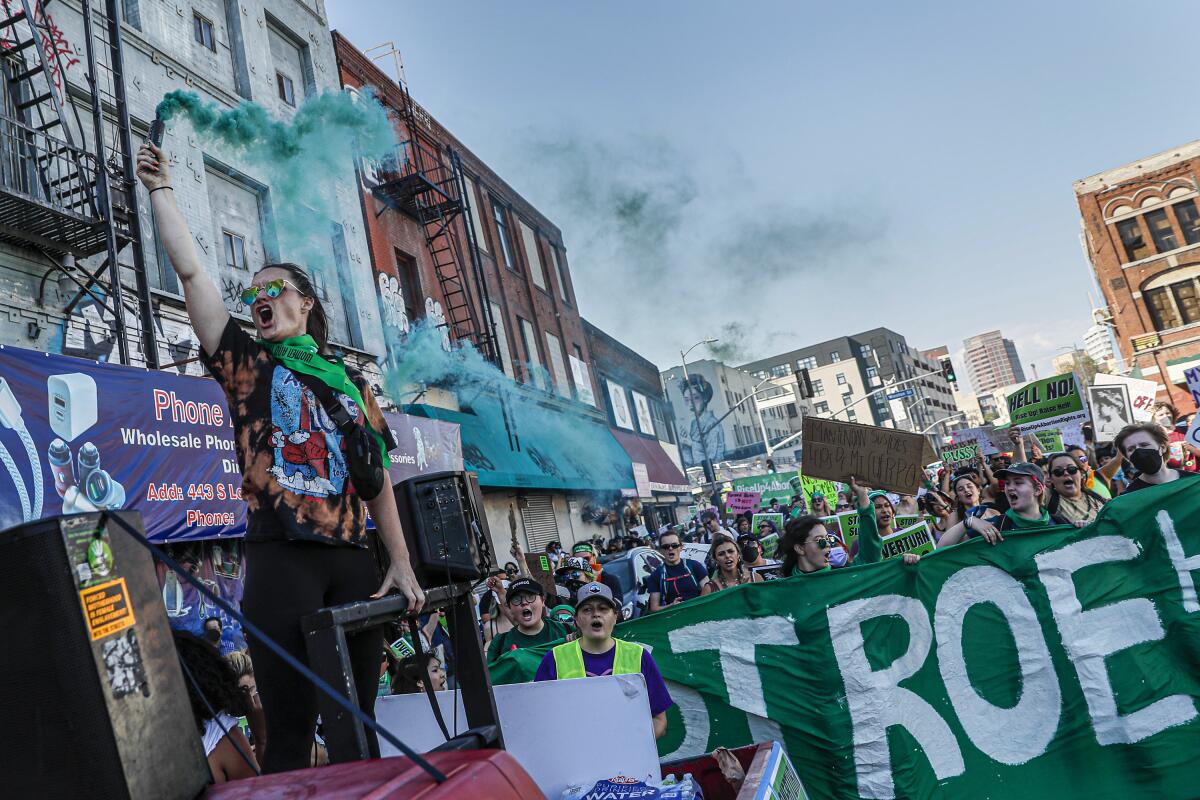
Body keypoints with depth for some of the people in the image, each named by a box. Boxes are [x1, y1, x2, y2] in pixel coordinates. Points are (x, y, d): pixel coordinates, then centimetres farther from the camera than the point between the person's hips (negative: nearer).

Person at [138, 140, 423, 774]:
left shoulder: (350, 381, 16)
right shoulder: (246, 363, 10)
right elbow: (189, 271, 0)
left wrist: (401, 563, 7)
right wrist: (160, 189, 0)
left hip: (353, 561, 3)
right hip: (282, 561, -3)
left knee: (356, 722, 10)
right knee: (291, 730, -2)